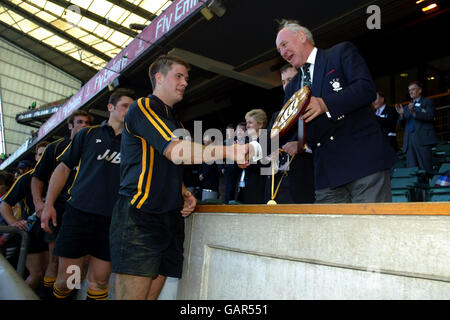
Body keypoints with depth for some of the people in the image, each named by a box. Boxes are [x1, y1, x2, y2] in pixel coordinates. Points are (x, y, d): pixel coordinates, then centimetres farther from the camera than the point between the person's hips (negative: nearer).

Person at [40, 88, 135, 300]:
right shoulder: (88, 134, 10)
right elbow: (64, 168, 11)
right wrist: (49, 204, 3)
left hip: (112, 219, 1)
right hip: (78, 213, -1)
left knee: (99, 281, 6)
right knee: (66, 278, 4)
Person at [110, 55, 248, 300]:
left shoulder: (174, 122, 24)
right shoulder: (143, 107, -4)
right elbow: (176, 151, -20)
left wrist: (185, 195, 11)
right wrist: (231, 151, -25)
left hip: (170, 219, 8)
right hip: (139, 216, -8)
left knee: (152, 294, 8)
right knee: (132, 295, -7)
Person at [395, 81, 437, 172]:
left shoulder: (428, 102, 12)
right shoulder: (407, 107, 25)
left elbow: (430, 116, -6)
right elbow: (402, 124, 16)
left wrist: (414, 112, -19)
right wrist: (401, 114, -3)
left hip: (423, 140, -4)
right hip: (409, 141, 4)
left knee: (426, 170, -10)